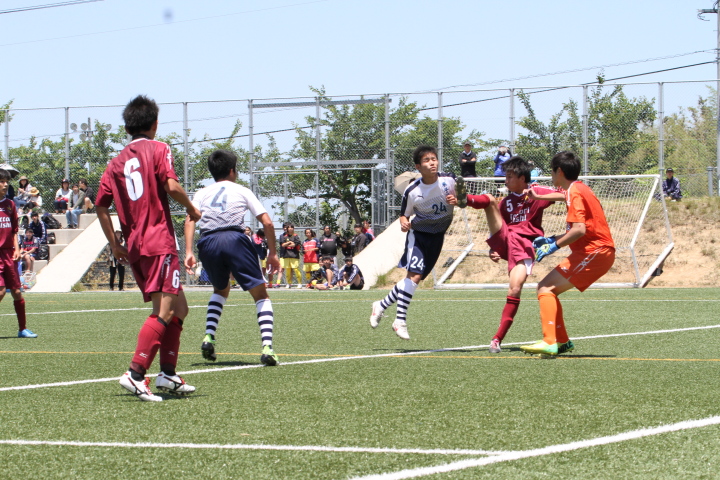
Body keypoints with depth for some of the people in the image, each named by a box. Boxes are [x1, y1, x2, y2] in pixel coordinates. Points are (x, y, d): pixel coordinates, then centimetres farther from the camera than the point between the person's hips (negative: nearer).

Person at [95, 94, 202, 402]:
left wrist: (115, 244, 16)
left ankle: (168, 375, 13)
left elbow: (101, 205, 11)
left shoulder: (117, 162, 16)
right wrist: (191, 208, 3)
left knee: (179, 308, 16)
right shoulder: (158, 149, 0)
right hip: (159, 241, -7)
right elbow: (171, 186, -14)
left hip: (134, 246, 7)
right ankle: (135, 374, -26)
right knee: (165, 310, -14)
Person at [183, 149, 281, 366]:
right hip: (235, 239, -3)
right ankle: (267, 346, -15)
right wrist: (273, 253, 17)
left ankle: (209, 338, 12)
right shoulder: (242, 191, 17)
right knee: (261, 295, 4)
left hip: (207, 243, 3)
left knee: (221, 290, 30)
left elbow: (190, 220, 4)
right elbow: (267, 222, 9)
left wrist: (188, 252, -2)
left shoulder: (202, 193, 22)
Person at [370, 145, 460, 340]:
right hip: (419, 234, -4)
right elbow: (404, 214, -2)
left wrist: (457, 200, -18)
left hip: (437, 236, 4)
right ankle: (400, 320, -16)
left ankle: (381, 305, 25)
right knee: (414, 274, -21)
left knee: (415, 277, 7)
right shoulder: (412, 192, -16)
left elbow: (463, 198, 5)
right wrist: (404, 223, -25)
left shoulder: (449, 180, -11)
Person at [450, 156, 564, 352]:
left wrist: (537, 196, -19)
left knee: (515, 288, -22)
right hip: (504, 240, 4)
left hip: (524, 245, -4)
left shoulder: (536, 192, 7)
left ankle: (498, 338, -15)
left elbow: (563, 196, -8)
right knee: (490, 199, -15)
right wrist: (494, 249, 4)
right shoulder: (505, 201, 22)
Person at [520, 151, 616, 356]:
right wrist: (552, 239, 21)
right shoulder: (581, 189, 20)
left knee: (545, 288, -15)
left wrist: (554, 245, -18)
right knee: (548, 288, 13)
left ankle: (549, 342, -24)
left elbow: (579, 229, -23)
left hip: (594, 252, -10)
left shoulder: (574, 192, -11)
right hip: (600, 251, 10)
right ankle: (562, 342, 14)